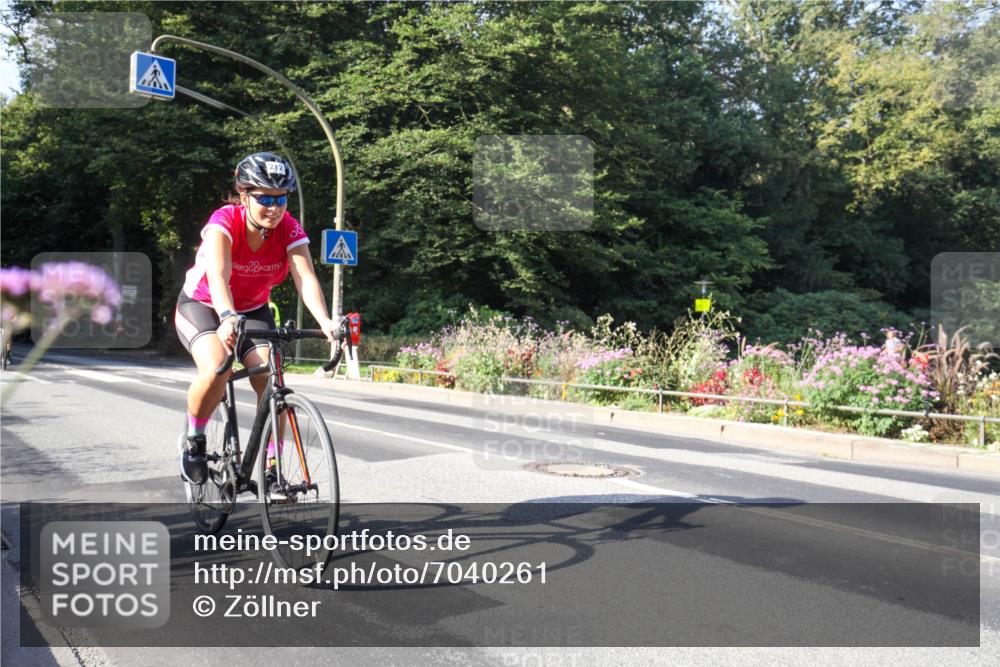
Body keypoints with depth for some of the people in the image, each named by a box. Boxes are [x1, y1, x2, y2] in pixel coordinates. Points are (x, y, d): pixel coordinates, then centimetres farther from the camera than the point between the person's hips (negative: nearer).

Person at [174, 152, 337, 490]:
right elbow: (217, 276, -44)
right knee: (216, 369, -30)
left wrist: (325, 322, -50)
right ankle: (193, 439, -2)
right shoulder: (224, 221, -29)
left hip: (252, 309, 3)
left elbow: (306, 278, -33)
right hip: (201, 306, -3)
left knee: (271, 382, -17)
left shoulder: (290, 229, -20)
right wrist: (227, 318, -63)